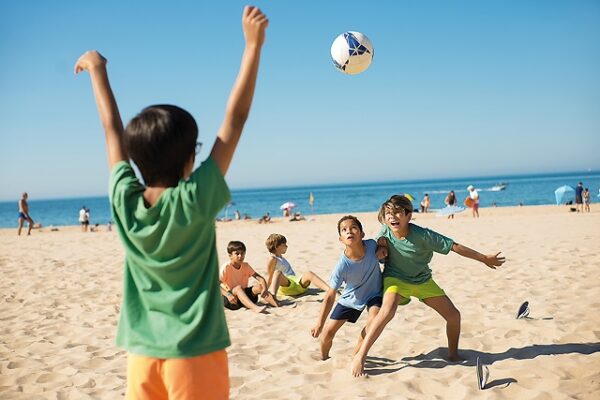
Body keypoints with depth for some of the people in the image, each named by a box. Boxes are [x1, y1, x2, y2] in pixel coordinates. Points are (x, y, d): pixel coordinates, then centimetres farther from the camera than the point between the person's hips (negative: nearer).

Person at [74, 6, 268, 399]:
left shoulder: (124, 201, -7)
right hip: (195, 354, -4)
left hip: (143, 354, 5)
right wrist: (254, 44, -12)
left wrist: (98, 70, 21)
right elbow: (235, 119, -15)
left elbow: (113, 129, 6)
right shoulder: (196, 202, -17)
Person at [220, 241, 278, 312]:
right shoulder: (226, 267, -12)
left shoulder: (246, 266, 3)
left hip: (244, 294, 5)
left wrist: (265, 289, -26)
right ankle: (254, 307, -57)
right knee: (238, 288, -34)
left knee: (259, 286, -18)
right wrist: (228, 295, -35)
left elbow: (260, 278, -6)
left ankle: (277, 304, -34)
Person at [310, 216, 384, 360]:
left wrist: (381, 252, -19)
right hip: (351, 298, -1)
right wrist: (319, 324, -28)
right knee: (327, 332, -1)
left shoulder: (372, 245, -27)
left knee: (374, 321, -28)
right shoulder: (342, 266, -32)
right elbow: (330, 297, -25)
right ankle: (324, 358, 33)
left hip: (373, 293, 1)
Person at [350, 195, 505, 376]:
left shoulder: (423, 235, -26)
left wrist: (485, 259, -15)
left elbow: (455, 247, -20)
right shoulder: (385, 232, -19)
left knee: (454, 315, 0)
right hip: (395, 278, -2)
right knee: (388, 310, -33)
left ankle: (453, 354, 28)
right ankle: (360, 356, -28)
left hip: (422, 280, 2)